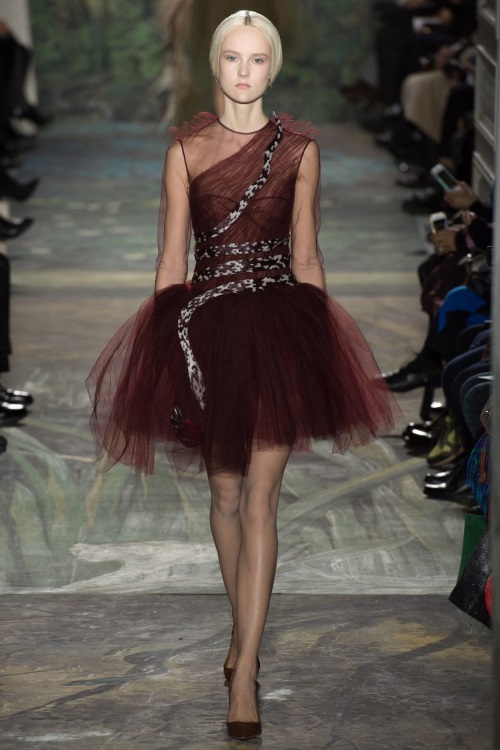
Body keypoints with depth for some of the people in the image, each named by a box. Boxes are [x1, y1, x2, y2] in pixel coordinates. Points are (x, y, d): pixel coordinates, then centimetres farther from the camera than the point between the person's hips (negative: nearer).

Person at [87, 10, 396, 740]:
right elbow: (172, 256, 4)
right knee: (224, 491, 10)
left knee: (259, 496, -8)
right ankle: (245, 631, 28)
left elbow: (306, 253, 8)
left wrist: (318, 342, 6)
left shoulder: (299, 147, 5)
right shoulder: (186, 148, 4)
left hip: (279, 322, -1)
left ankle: (245, 669, -12)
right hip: (207, 325, 1)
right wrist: (164, 347, -1)